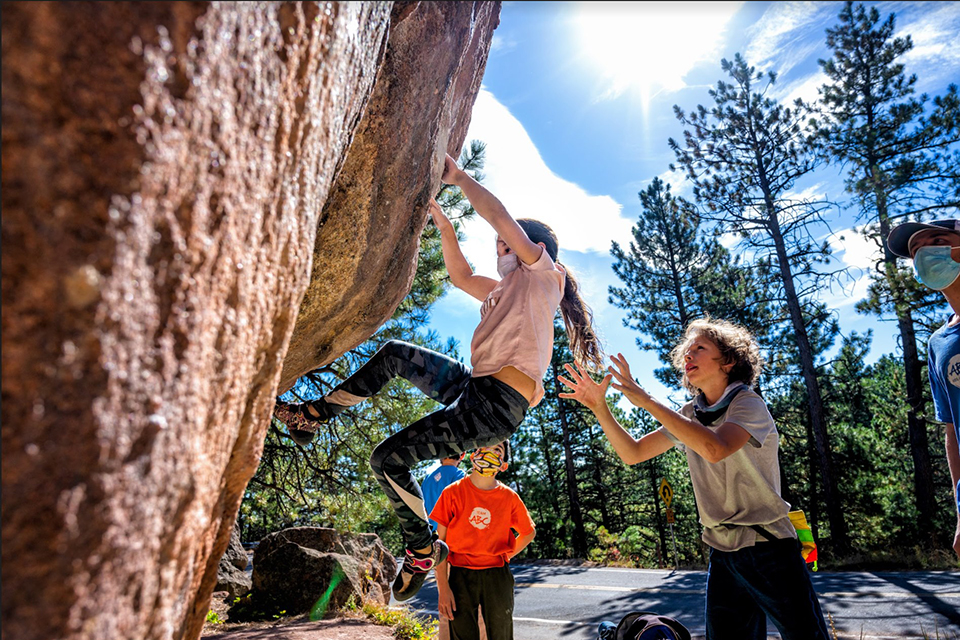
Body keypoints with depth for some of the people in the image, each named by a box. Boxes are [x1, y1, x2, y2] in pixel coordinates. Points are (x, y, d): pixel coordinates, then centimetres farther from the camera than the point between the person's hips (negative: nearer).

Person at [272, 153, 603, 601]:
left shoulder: (543, 272, 1)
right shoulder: (508, 290, 25)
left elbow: (498, 216, -8)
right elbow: (461, 276, 29)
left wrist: (458, 177, 1)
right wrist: (443, 221, 23)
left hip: (498, 404, -9)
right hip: (474, 387, 9)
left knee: (388, 459, -7)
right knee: (394, 354, 10)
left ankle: (422, 549, 11)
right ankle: (316, 413, 17)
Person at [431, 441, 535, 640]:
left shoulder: (509, 497, -1)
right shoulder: (453, 492, -6)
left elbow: (529, 532, 16)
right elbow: (439, 542, -5)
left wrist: (504, 557, 7)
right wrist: (443, 588, -10)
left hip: (497, 576, 2)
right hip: (461, 576, -1)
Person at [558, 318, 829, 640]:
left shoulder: (748, 403, -10)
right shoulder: (688, 415, 8)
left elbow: (714, 449, -31)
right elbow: (632, 453, 5)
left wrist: (646, 400, -31)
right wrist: (600, 408, -9)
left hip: (768, 548, -5)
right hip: (722, 553, 5)